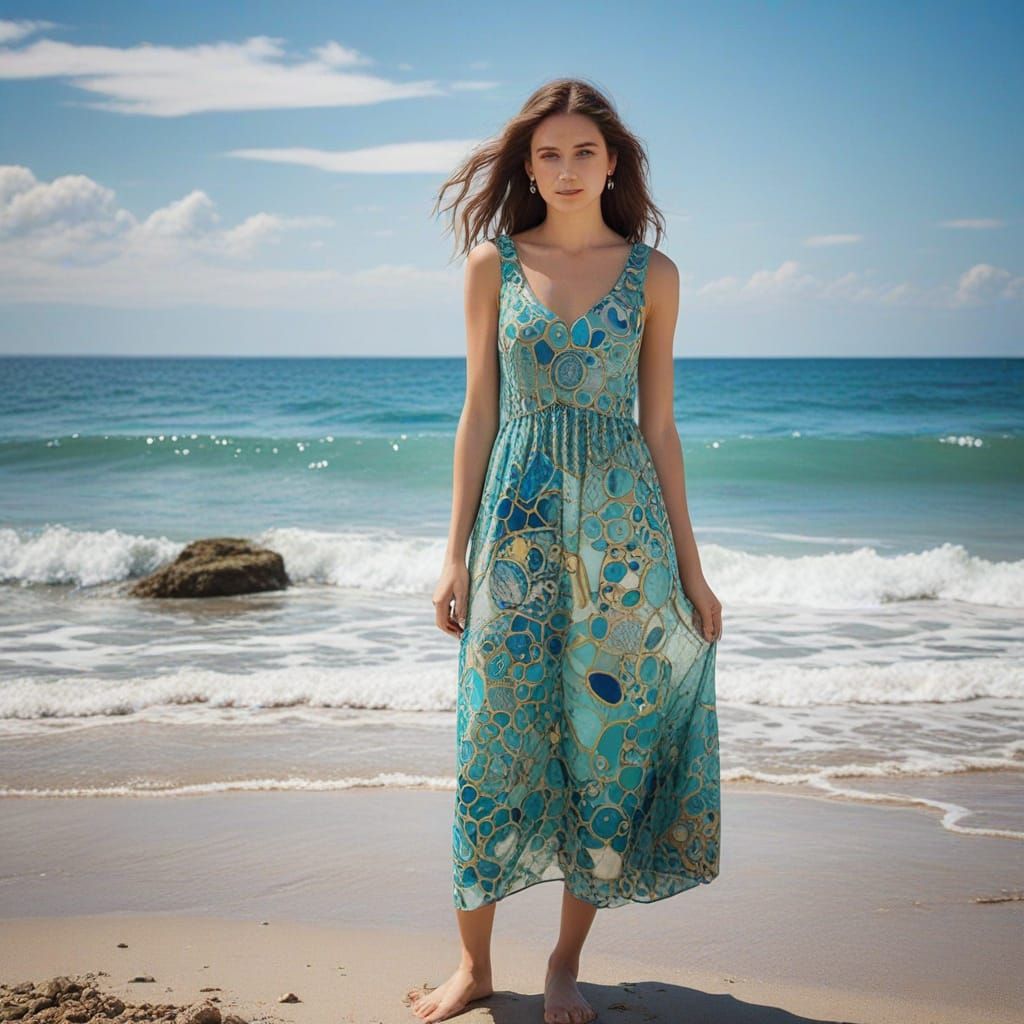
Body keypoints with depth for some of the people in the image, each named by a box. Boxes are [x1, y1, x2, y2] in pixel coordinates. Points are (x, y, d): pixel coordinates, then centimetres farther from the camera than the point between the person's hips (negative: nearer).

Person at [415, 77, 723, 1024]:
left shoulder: (652, 274, 4)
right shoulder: (493, 264, 4)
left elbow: (658, 423, 6)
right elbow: (479, 412, 5)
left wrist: (689, 562, 5)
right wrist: (457, 550, 1)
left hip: (622, 520, 1)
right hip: (518, 519, 0)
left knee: (608, 733, 3)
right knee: (496, 733, 1)